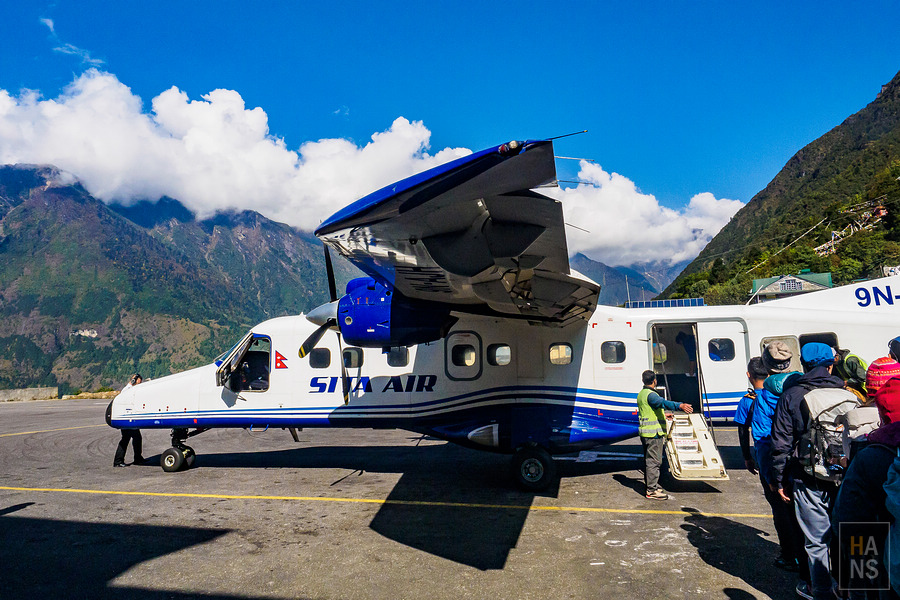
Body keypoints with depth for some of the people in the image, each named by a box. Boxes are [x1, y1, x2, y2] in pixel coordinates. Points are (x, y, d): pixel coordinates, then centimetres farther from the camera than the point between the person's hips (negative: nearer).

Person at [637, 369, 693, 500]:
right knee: (654, 461, -6)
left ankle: (649, 484, 29)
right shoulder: (651, 395, -16)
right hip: (654, 433, -10)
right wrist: (680, 406, -48)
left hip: (645, 433, 10)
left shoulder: (641, 394, 15)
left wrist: (663, 415, 40)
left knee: (648, 459, 19)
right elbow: (663, 403, -36)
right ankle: (652, 491, -3)